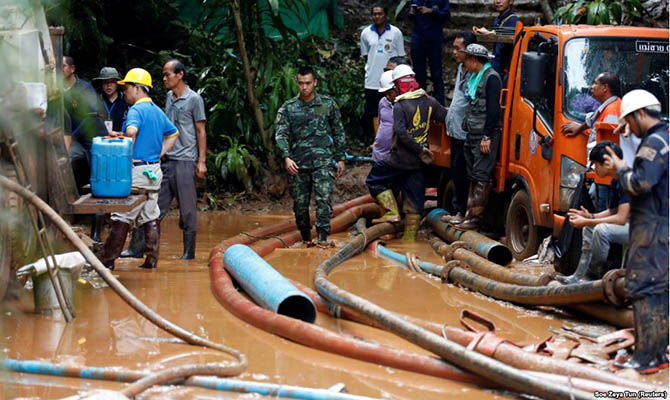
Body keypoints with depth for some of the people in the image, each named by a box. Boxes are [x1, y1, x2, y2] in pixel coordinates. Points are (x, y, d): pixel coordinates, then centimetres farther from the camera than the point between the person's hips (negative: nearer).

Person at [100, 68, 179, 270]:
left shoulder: (136, 110, -13)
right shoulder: (157, 110, 15)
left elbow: (131, 131, -33)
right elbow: (173, 133, 26)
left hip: (137, 170, -8)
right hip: (154, 171, 8)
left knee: (122, 217, -4)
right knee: (150, 217, 11)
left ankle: (108, 260, -2)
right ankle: (152, 259, 11)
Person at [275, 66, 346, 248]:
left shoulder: (328, 105, 7)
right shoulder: (288, 108, 5)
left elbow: (338, 132, 14)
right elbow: (281, 134, -2)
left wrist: (340, 158, 11)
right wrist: (287, 157, -17)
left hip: (323, 160, -1)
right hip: (297, 163, 1)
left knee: (323, 198, -16)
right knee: (300, 202, 4)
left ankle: (323, 236, -17)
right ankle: (306, 237, 20)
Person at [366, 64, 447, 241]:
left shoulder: (400, 106, -13)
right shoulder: (430, 102, 2)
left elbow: (401, 132, -23)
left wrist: (420, 150, -18)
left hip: (401, 158, -5)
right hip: (419, 161, 5)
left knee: (374, 180, 14)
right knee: (414, 199, 11)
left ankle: (392, 212, 0)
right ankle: (410, 236, 14)